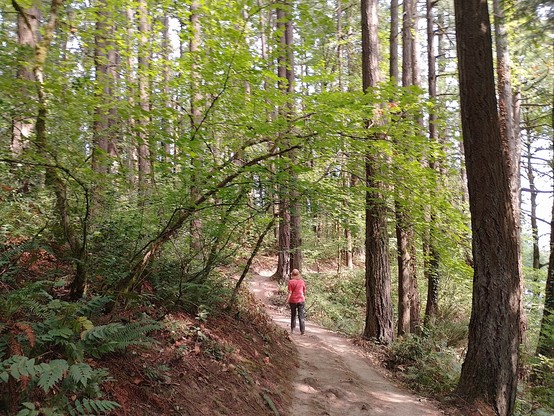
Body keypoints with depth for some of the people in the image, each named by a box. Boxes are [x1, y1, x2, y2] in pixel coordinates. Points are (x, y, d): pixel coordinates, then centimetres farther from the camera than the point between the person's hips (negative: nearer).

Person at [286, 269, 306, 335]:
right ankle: (302, 331, 0)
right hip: (301, 300, 1)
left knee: (293, 315, 16)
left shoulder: (291, 282, -9)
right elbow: (304, 291, 10)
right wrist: (304, 297, 28)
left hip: (293, 300, -1)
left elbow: (290, 292, -12)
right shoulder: (302, 281, 0)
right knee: (301, 316, 3)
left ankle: (292, 329, 23)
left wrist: (287, 301, -6)